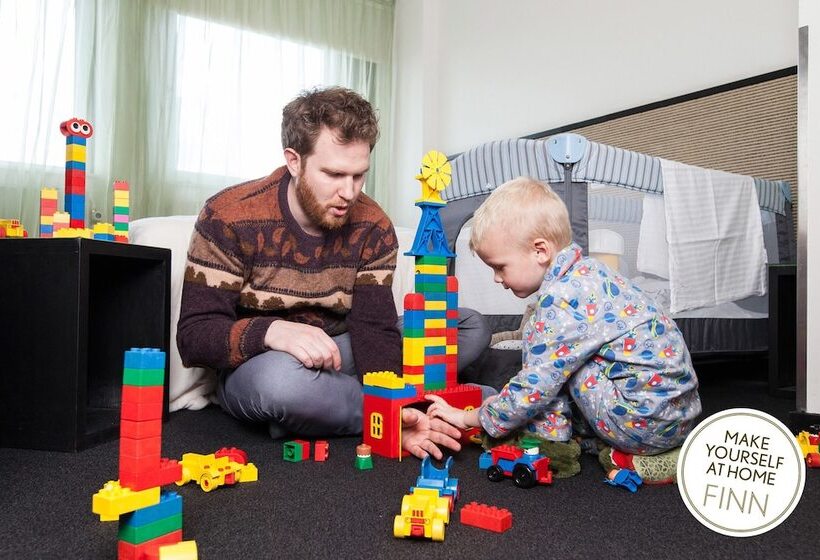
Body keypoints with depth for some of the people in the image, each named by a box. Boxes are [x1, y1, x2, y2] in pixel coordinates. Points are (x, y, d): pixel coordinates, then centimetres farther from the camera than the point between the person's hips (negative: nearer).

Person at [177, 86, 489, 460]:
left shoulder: (372, 227, -8)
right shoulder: (229, 218, -17)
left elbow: (375, 330, -13)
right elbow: (194, 336, -19)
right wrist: (272, 331, -40)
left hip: (337, 353, 4)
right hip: (254, 366, -3)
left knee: (472, 328, -5)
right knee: (283, 378, -41)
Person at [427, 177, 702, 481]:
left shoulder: (562, 298, -21)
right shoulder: (584, 271, 9)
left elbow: (536, 385, -17)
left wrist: (471, 418, -4)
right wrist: (507, 399, 19)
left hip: (650, 421, -10)